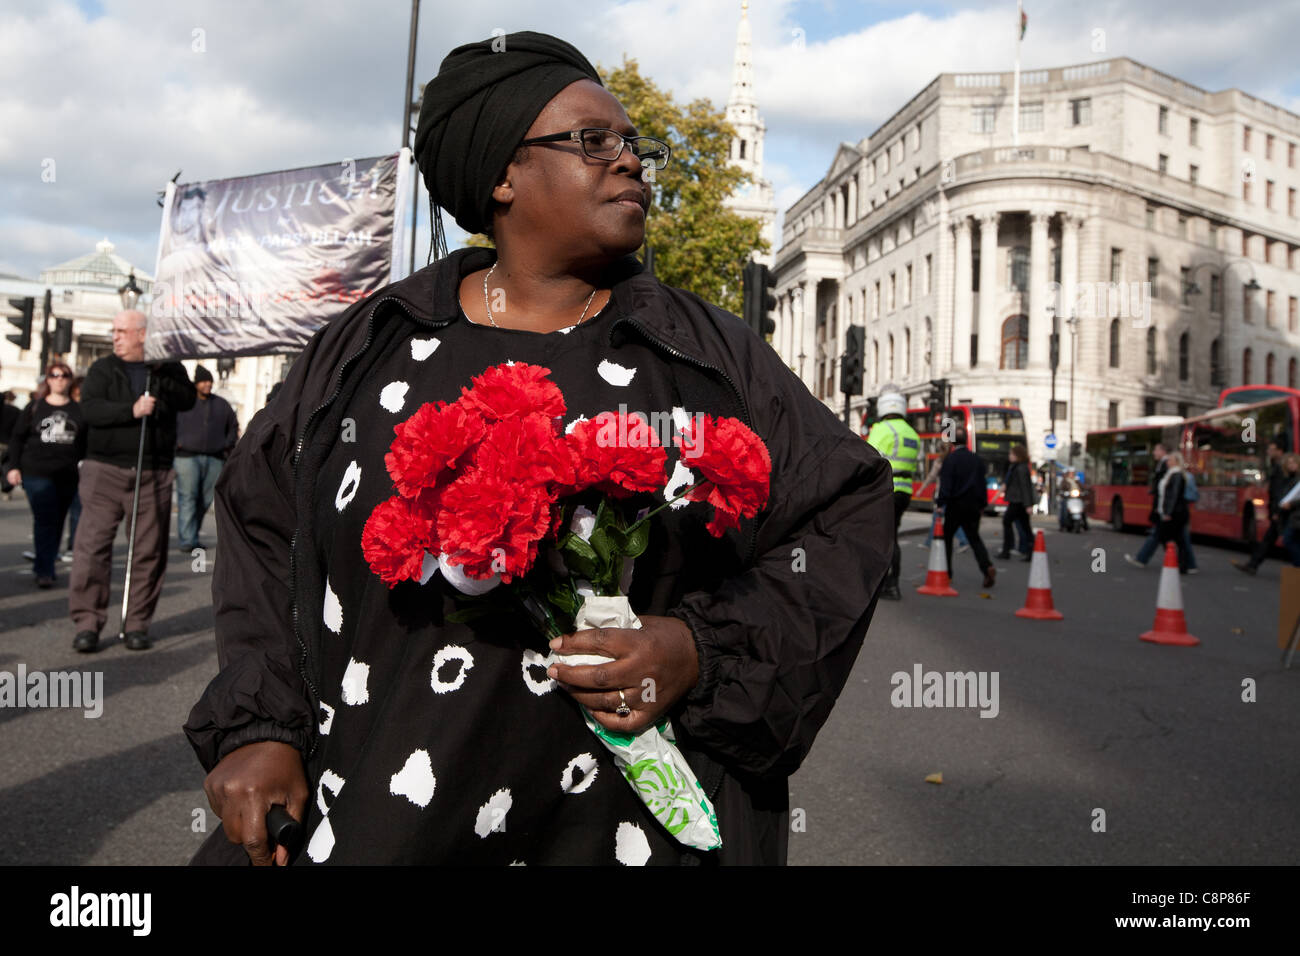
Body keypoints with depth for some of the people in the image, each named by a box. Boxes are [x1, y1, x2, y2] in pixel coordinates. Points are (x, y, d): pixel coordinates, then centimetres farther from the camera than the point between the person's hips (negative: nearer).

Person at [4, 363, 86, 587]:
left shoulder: (79, 410, 8)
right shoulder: (34, 407, 7)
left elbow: (86, 443, 10)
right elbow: (17, 438, 8)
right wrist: (13, 467, -1)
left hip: (67, 476, 2)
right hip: (37, 473, -2)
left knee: (57, 523, 8)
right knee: (45, 521, -10)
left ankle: (46, 568, 19)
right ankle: (44, 571, -9)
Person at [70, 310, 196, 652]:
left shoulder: (168, 369, 10)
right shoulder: (103, 369, 8)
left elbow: (187, 399, -8)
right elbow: (89, 408, -7)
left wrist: (159, 374, -16)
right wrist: (131, 410, -19)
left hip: (153, 475, 0)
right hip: (105, 469, 0)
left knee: (149, 551, 3)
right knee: (93, 544, -6)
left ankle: (138, 622, 12)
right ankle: (87, 621, 1)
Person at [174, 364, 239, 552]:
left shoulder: (221, 404, 14)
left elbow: (233, 427, 25)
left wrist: (228, 446, 14)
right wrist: (176, 443, -4)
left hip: (214, 459, 4)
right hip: (187, 457, -4)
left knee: (205, 501, 4)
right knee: (188, 498, -8)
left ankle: (192, 535, 16)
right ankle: (187, 540, -8)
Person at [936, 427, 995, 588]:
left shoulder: (950, 459, -11)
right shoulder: (977, 459, 5)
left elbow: (945, 484, -14)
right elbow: (982, 483, 11)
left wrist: (940, 503, -9)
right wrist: (982, 505, 19)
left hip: (955, 505, -4)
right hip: (973, 506, 4)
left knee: (947, 537, 11)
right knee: (974, 538, 8)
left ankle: (946, 572, 15)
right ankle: (987, 566, -13)